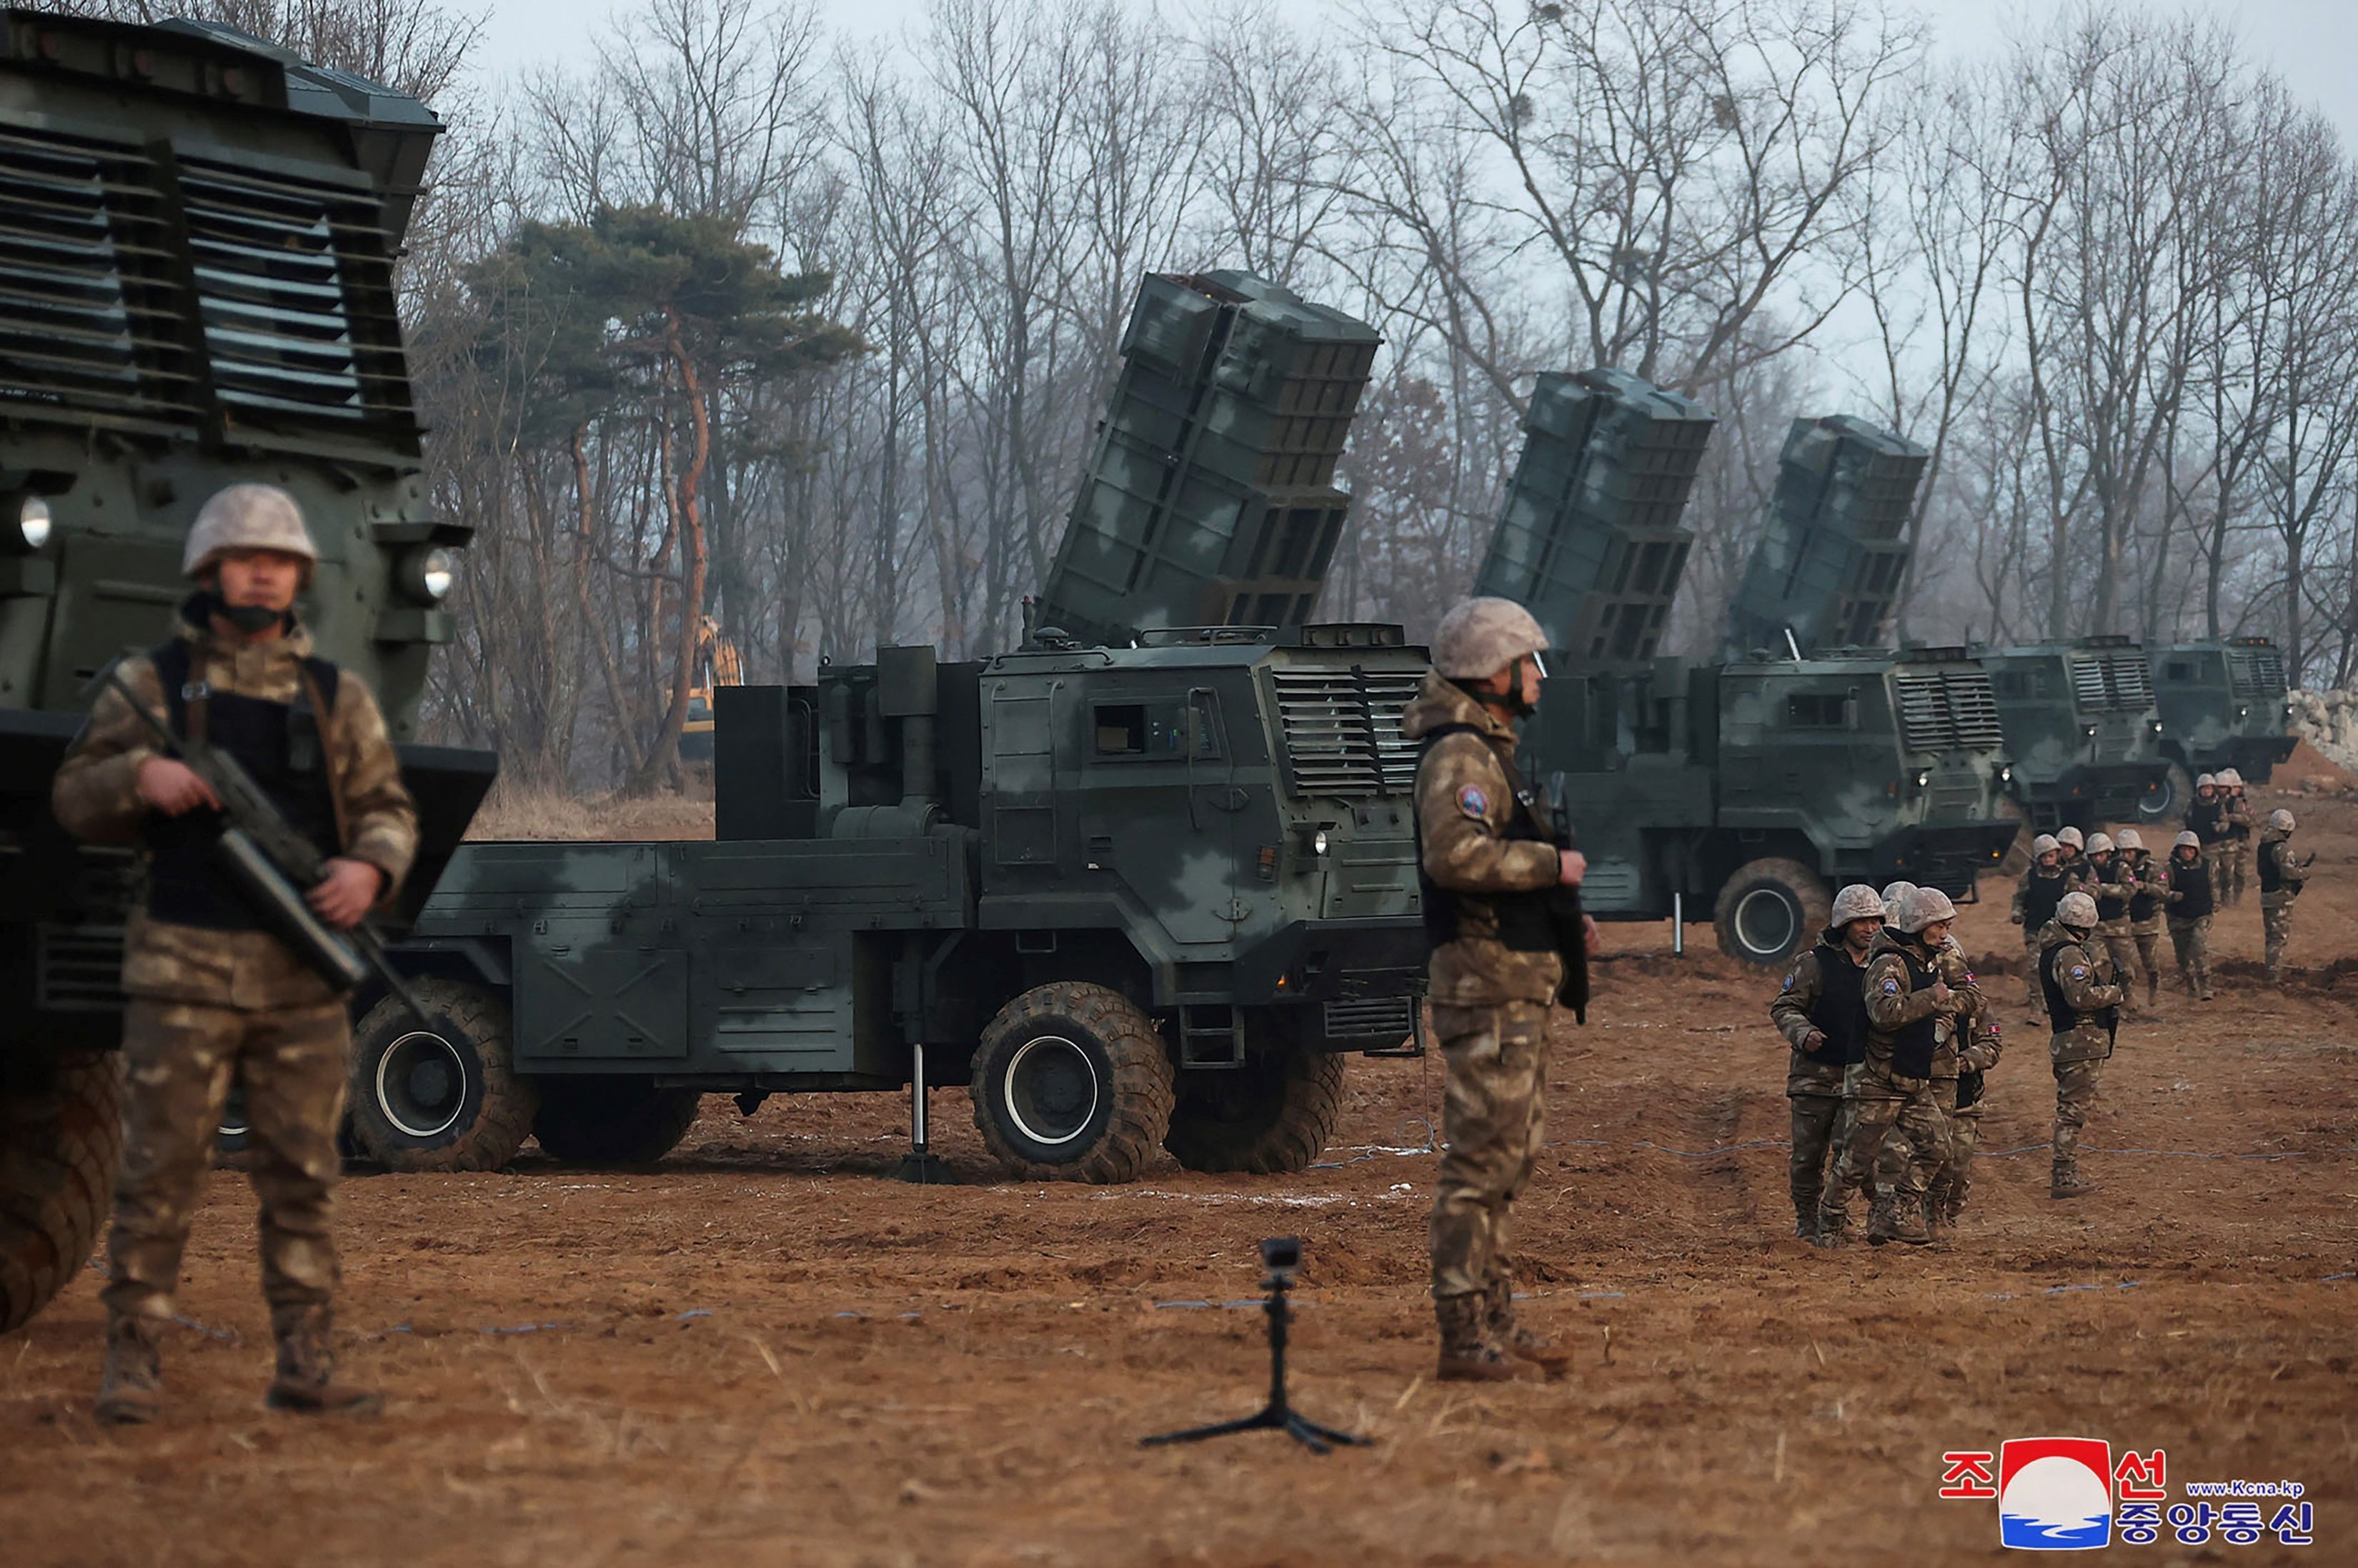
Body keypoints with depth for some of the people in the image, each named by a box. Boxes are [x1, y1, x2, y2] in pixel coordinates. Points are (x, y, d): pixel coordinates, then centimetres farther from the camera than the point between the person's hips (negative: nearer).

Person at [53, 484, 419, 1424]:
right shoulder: (152, 685, 3)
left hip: (302, 977, 2)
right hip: (184, 971, -2)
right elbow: (78, 801, 3)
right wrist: (140, 777, -18)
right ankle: (133, 1363, 1)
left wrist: (368, 868, -14)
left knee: (302, 1174, 3)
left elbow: (386, 810, 9)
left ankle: (304, 1365, 7)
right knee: (160, 1171, -3)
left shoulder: (336, 697, 10)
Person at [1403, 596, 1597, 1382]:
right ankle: (1464, 1338, -9)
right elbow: (1455, 853, -31)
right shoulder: (1458, 755, -14)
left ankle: (1495, 1321, 22)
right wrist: (1553, 865, -20)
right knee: (1479, 1162, -10)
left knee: (1506, 1161, 16)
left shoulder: (1489, 752, 19)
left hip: (1516, 991, 11)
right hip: (1486, 986, -11)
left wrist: (1561, 919, 16)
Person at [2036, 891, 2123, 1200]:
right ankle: (2063, 1178, -6)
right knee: (2073, 1109, -7)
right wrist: (2116, 993, -13)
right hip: (2081, 1041, -10)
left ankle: (2064, 1174, 24)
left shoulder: (2052, 950, 15)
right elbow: (2081, 996, -26)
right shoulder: (2070, 955, -17)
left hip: (2065, 1042, 10)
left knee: (2070, 1108, 17)